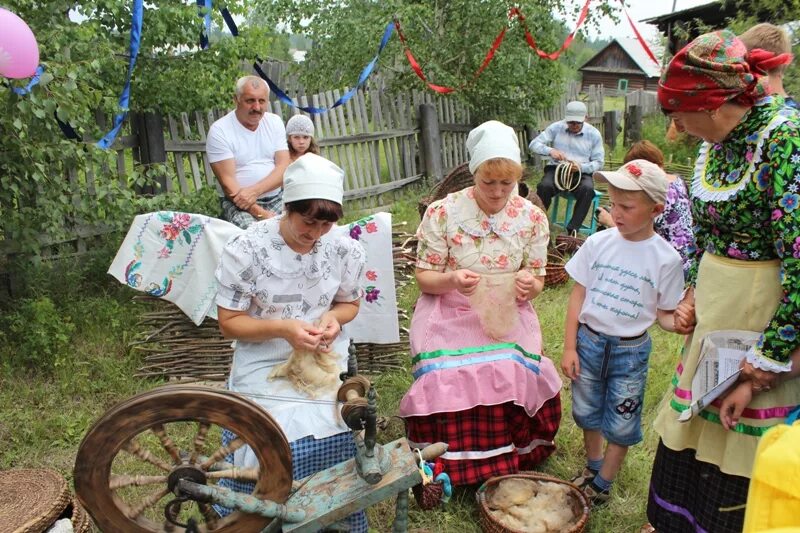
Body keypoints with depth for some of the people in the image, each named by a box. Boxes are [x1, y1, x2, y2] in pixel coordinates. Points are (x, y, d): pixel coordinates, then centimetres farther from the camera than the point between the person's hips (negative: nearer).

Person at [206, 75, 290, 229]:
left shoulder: (275, 122, 7)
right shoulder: (219, 130, -7)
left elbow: (284, 168, -1)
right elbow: (227, 182, -12)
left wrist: (255, 190, -19)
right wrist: (261, 214, -22)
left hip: (276, 198, 4)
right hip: (238, 202, -4)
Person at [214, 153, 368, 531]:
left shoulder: (344, 248, -6)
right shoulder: (247, 249, -14)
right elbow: (229, 323, -7)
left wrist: (334, 317, -12)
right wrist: (282, 329, -23)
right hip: (266, 368, -2)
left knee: (337, 441, -11)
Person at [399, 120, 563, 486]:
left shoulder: (532, 218, 1)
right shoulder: (442, 212, -7)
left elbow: (537, 281, 8)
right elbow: (424, 277, -3)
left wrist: (529, 285, -17)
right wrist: (451, 280, -25)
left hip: (507, 317, 2)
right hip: (451, 316, -1)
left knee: (515, 377, -22)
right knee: (447, 382, -24)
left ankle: (507, 459, 5)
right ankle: (451, 469, -1)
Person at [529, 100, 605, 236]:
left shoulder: (594, 134, 2)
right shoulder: (556, 128, 1)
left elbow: (598, 163, 2)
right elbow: (534, 144, -3)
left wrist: (581, 167, -20)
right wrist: (550, 151, -24)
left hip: (582, 172, 0)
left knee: (588, 189, -35)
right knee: (544, 186, -34)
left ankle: (572, 229, -30)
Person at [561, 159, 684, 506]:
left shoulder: (665, 259, -13)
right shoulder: (598, 243, -8)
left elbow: (665, 314, -4)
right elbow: (578, 294, -2)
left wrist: (680, 322, -29)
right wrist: (570, 347, -4)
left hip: (630, 350, -2)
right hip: (588, 341, 2)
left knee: (620, 425, 11)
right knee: (587, 414, 19)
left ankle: (601, 485, 32)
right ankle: (592, 467, 44)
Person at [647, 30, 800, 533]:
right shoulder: (714, 144, 5)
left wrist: (758, 372, -19)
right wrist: (691, 298, 6)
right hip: (713, 317, 8)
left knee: (742, 452, 8)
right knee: (690, 430, 20)